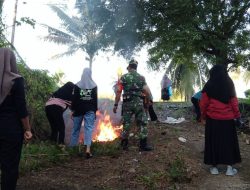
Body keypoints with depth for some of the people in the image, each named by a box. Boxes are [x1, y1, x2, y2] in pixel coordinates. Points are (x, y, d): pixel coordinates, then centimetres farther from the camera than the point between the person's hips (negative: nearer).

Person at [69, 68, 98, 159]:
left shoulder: (77, 85, -2)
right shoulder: (94, 85, 0)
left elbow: (74, 98, -2)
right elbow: (95, 99, 2)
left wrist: (73, 110, 4)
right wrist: (95, 110, 8)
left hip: (79, 109, 1)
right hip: (90, 110, -1)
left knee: (76, 128, 14)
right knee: (89, 128, -4)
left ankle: (72, 147, 25)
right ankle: (88, 149, -16)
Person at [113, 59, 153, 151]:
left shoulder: (123, 77, 2)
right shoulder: (141, 77, 4)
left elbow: (118, 92, -2)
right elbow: (147, 92, -3)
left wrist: (115, 105, 3)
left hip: (127, 103, 1)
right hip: (138, 103, -1)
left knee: (126, 124, 10)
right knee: (142, 123, 7)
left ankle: (124, 144, 18)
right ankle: (143, 145, 6)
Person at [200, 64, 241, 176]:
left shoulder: (209, 86, -5)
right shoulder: (229, 84, -1)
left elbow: (203, 103, -3)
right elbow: (234, 102, 1)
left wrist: (204, 115, 10)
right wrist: (237, 115, 9)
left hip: (212, 118, -1)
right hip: (227, 118, 1)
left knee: (213, 142, 8)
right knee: (229, 142, 10)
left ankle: (214, 167, 13)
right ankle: (230, 168, 12)